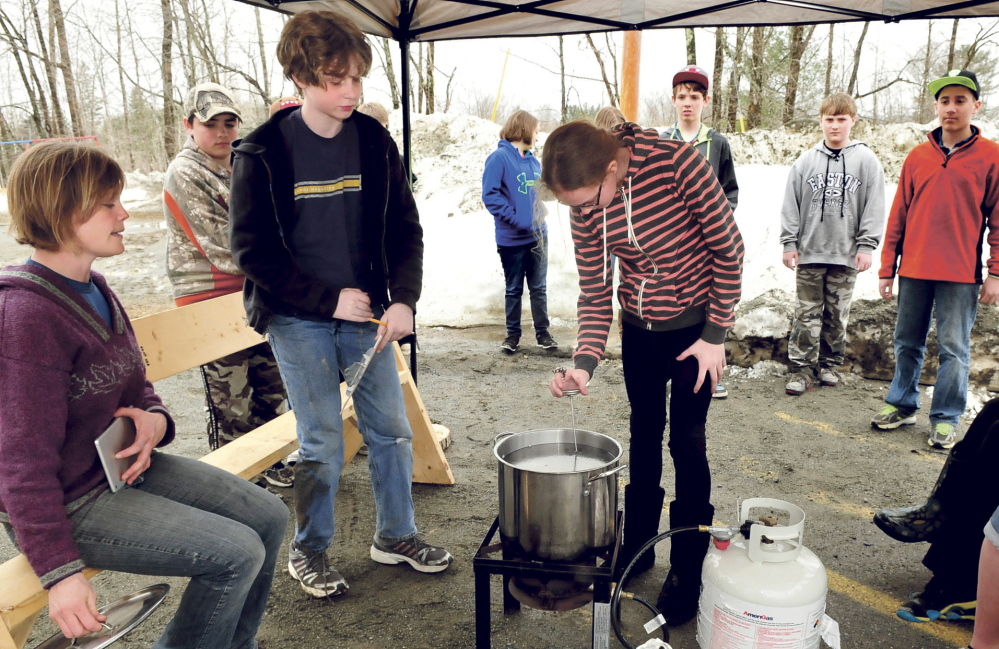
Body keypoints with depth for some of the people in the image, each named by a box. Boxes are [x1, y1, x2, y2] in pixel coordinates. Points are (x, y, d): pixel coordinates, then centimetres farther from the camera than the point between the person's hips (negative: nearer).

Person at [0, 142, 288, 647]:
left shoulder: (94, 290, 5)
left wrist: (153, 418, -8)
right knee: (237, 553, -16)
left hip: (123, 465, 9)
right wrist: (60, 572, -21)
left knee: (268, 516, 4)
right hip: (67, 501, -9)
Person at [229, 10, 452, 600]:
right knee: (323, 442, 3)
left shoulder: (374, 142, 1)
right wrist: (329, 299, -13)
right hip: (298, 320, -3)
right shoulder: (263, 152, -8)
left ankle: (396, 534, 31)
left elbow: (405, 229, 4)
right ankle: (309, 551, 26)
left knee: (392, 429, 10)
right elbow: (251, 247, -8)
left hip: (365, 311, 4)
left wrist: (404, 299, -11)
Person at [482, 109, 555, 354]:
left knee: (539, 287, 10)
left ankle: (542, 331, 21)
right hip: (512, 239, -5)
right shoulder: (499, 158, -11)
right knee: (514, 289, 9)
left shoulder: (534, 161, 9)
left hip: (538, 236, 5)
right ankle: (512, 333, 21)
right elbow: (490, 195, -16)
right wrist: (515, 219, -19)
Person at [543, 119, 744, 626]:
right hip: (638, 329, 4)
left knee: (686, 442, -1)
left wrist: (715, 334, -14)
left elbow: (728, 247, -17)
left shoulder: (677, 163, -26)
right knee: (644, 436, 14)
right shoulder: (585, 207, -12)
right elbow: (595, 294, -6)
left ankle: (688, 571, 16)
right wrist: (584, 361, -22)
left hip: (694, 324, -4)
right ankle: (637, 547, 32)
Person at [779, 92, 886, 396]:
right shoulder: (806, 160, 3)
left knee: (837, 314, 10)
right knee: (807, 313, 2)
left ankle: (830, 363, 24)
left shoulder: (866, 160, 2)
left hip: (846, 254, 0)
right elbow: (790, 205, 4)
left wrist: (866, 245, -6)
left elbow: (874, 207, 0)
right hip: (809, 251, 0)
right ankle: (801, 368, 8)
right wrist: (789, 243, -1)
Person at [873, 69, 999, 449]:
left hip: (960, 274, -3)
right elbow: (898, 216, 8)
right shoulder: (917, 157, 8)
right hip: (914, 271, 3)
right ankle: (901, 405, 25)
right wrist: (887, 268, 6)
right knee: (907, 343, 11)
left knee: (954, 349, 4)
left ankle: (946, 419, 15)